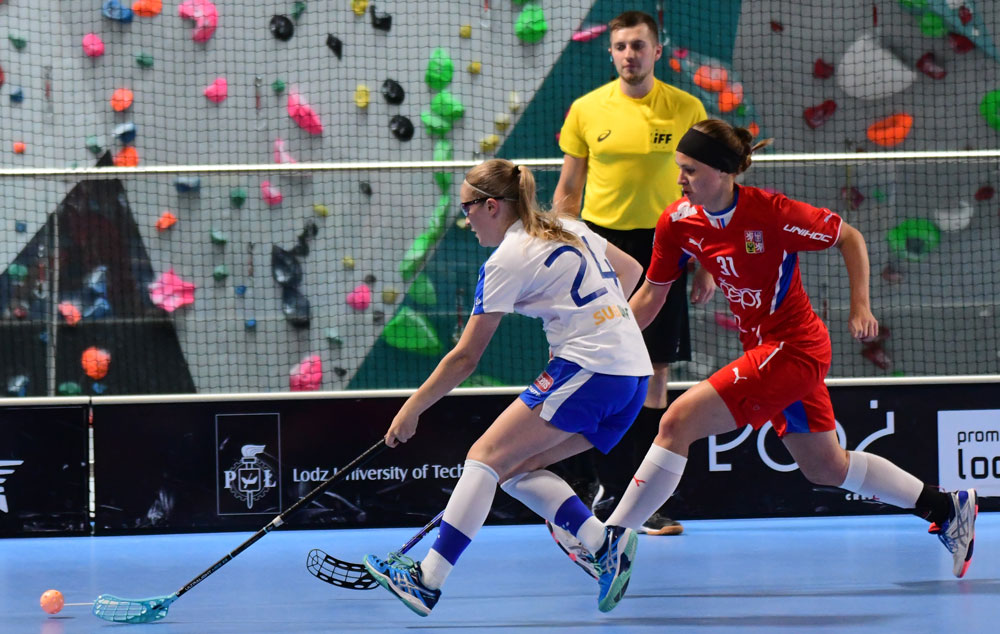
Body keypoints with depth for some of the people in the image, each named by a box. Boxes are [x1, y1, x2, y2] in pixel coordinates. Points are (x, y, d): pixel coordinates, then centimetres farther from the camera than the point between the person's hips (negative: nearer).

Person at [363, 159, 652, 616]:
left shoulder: (507, 260, -5)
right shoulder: (569, 229, 18)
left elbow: (465, 358, -2)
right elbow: (631, 270, 34)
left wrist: (411, 410, 7)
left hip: (587, 370, -8)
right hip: (635, 373, 8)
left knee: (486, 456, -7)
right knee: (518, 468, 12)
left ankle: (427, 580, -15)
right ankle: (606, 542, -6)